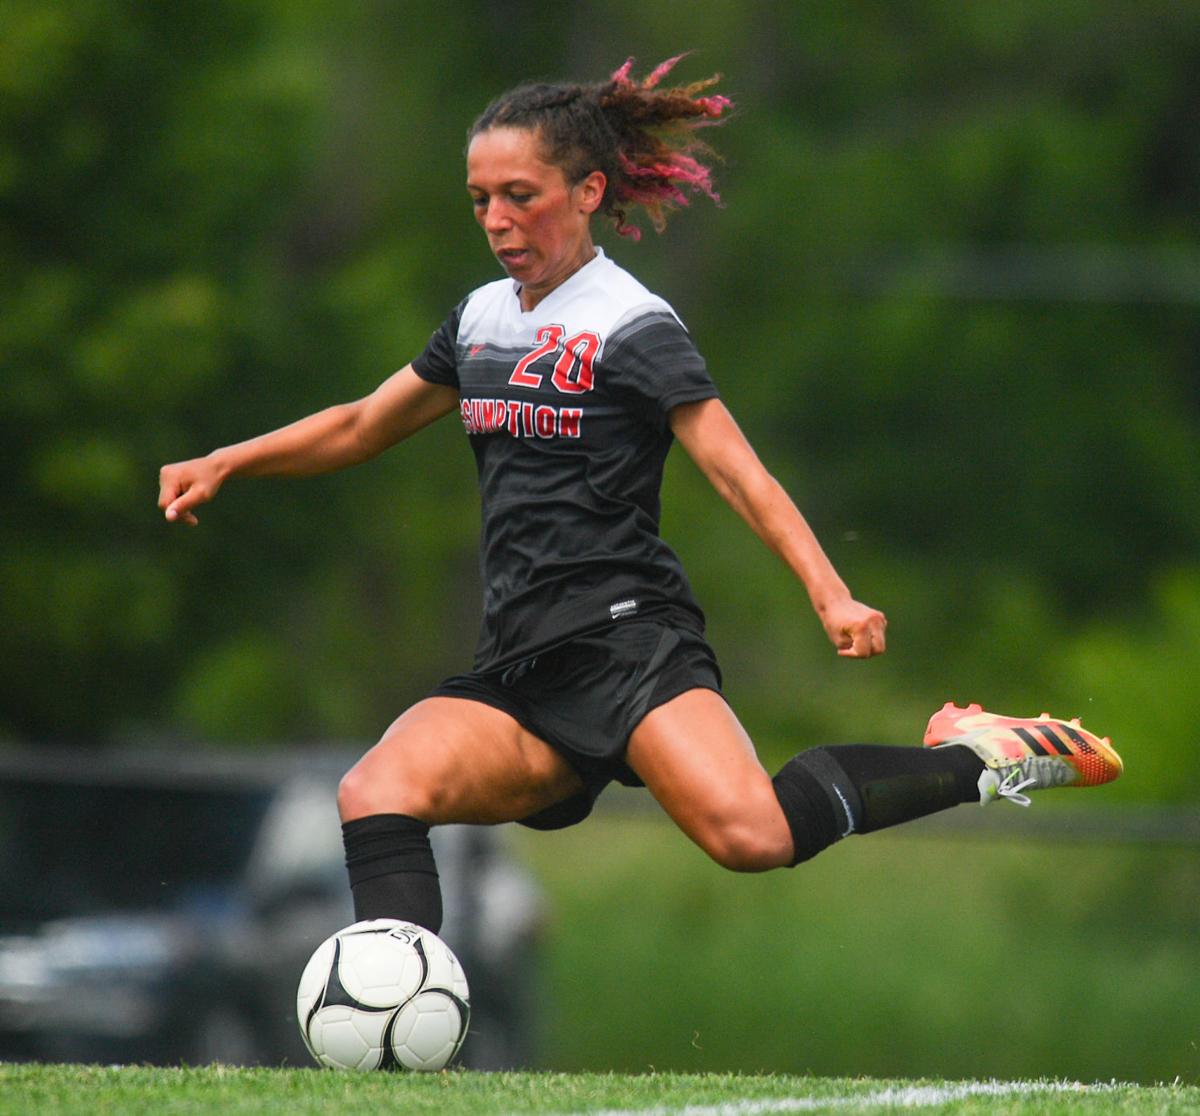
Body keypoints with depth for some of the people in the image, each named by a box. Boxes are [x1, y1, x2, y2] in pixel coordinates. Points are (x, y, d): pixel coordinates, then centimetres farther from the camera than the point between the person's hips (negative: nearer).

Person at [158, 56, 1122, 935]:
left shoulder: (632, 327, -4)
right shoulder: (482, 320, 17)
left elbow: (739, 473, -13)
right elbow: (361, 428, 31)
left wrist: (832, 596, -26)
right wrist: (224, 464, 20)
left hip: (629, 644, -6)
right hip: (518, 673, 7)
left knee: (752, 836, -31)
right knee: (374, 791, -22)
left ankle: (972, 759, -8)